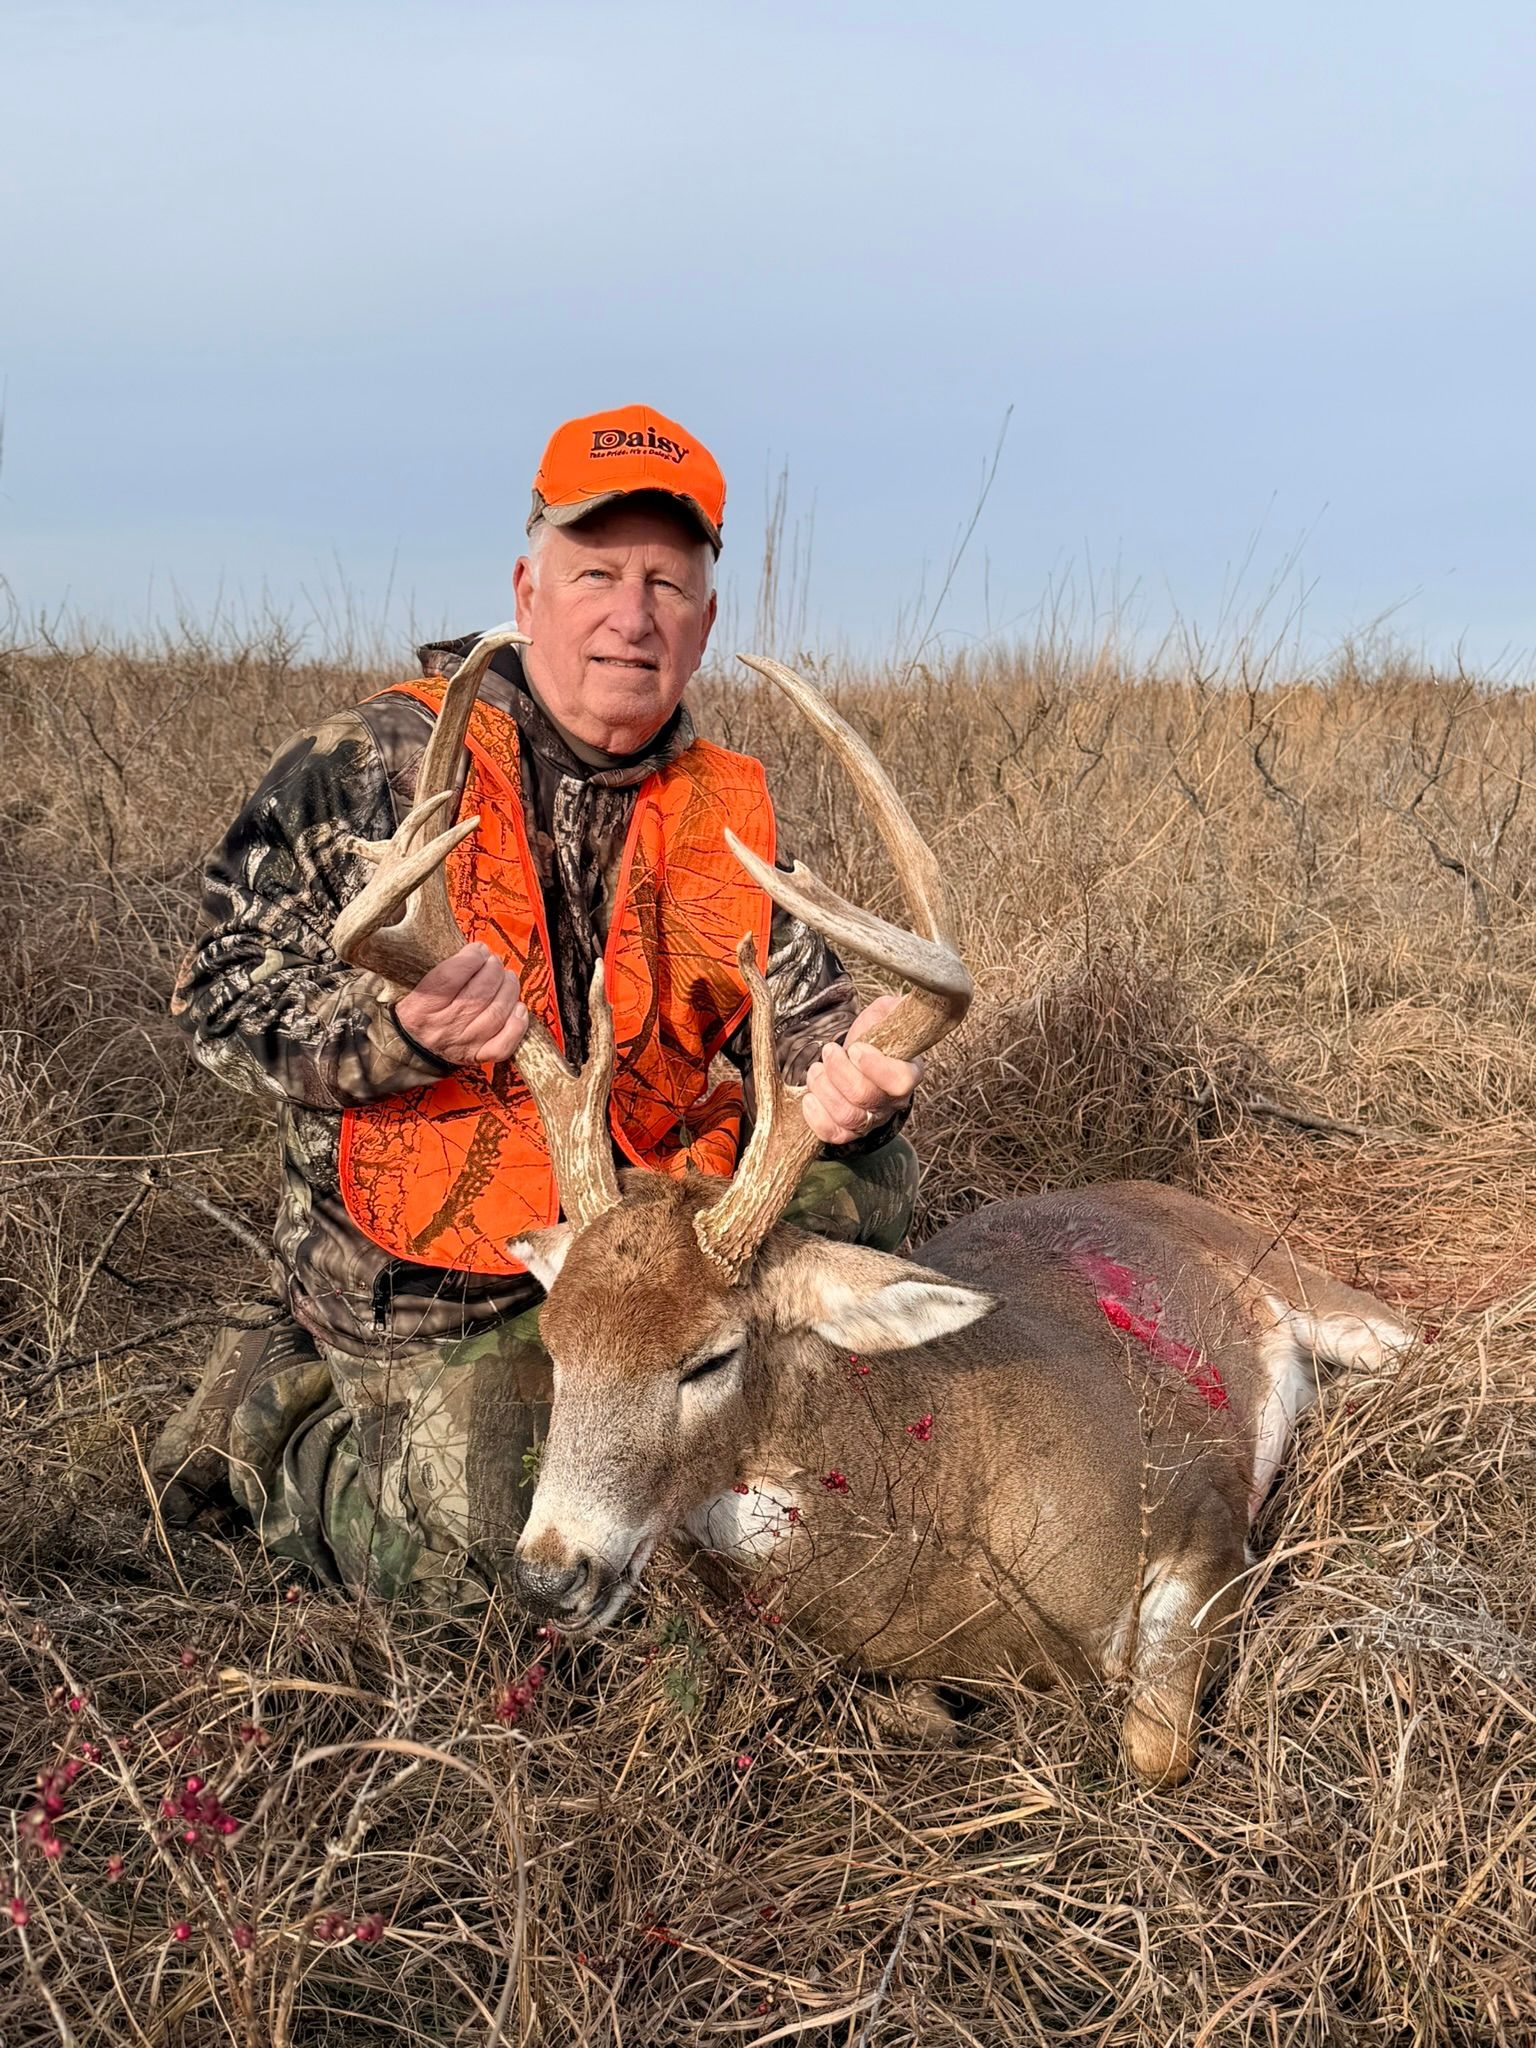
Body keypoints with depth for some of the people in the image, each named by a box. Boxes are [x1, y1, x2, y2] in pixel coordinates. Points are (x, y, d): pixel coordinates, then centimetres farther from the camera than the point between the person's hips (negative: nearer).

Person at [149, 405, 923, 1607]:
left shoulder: (723, 814, 5)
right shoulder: (373, 767, -10)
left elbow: (798, 1006, 1)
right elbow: (224, 990, -12)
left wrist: (844, 1070, -25)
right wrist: (393, 1026, -34)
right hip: (432, 1276, -4)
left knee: (867, 1180, -13)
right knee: (480, 1564, -11)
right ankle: (267, 1420, 19)